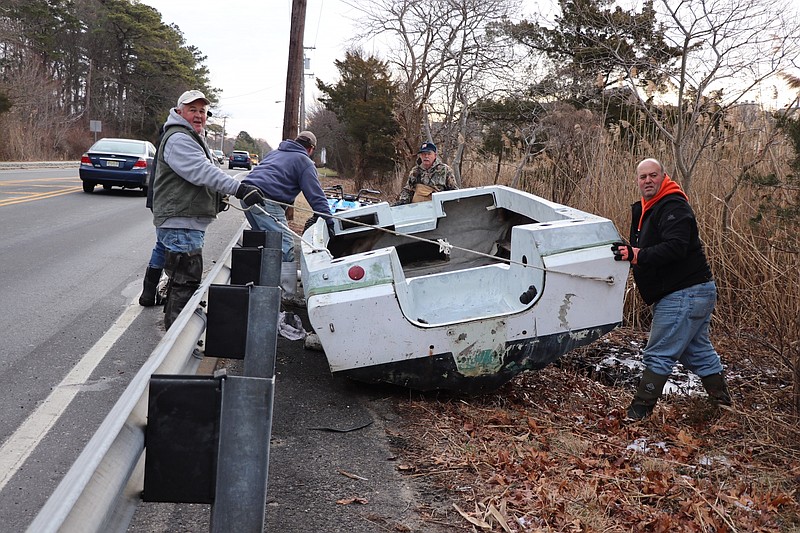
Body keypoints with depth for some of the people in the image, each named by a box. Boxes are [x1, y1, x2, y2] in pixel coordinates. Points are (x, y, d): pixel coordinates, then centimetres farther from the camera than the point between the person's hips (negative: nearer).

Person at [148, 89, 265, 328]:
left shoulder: (195, 138, 22)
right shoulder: (178, 139, -15)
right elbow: (202, 171, -29)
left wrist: (217, 197, 17)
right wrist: (239, 189, -38)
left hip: (191, 223, 11)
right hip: (180, 224, -11)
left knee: (181, 279, 20)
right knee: (187, 282, -11)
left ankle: (172, 322, 32)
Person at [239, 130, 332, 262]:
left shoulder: (274, 153, 31)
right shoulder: (304, 162, 7)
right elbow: (316, 195, 0)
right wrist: (329, 221, 0)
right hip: (265, 199, -9)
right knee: (285, 244, -11)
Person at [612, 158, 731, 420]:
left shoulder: (673, 207, -16)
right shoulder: (647, 209, 17)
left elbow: (675, 248, -29)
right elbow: (645, 249, 20)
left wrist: (636, 255, -35)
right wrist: (625, 250, -1)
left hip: (685, 294, -11)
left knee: (658, 354, -7)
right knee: (698, 351, 19)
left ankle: (639, 412, -3)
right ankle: (722, 402, 30)